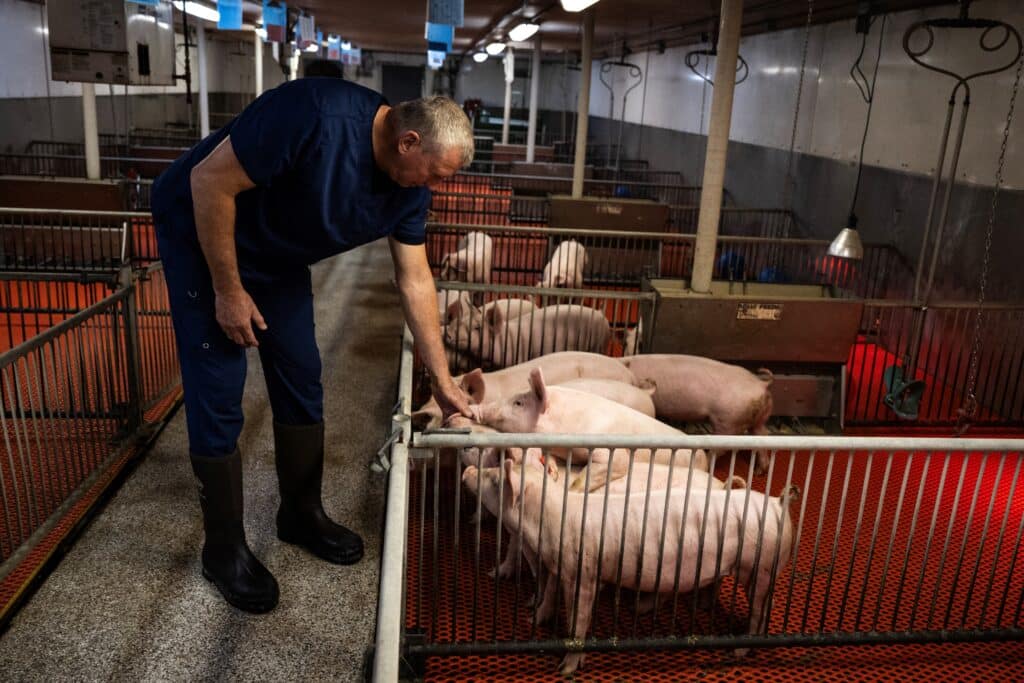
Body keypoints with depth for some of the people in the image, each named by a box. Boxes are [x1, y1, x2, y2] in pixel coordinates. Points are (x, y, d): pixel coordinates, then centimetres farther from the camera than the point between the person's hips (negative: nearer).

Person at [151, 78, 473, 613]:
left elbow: (415, 282, -4)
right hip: (200, 232, -7)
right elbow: (210, 182, -29)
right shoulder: (319, 117, -35)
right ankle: (224, 550, 10)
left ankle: (301, 514, 25)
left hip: (277, 257, 7)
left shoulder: (410, 186, -11)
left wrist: (442, 382, -3)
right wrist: (228, 290, -22)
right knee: (218, 397, -5)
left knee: (301, 380, 7)